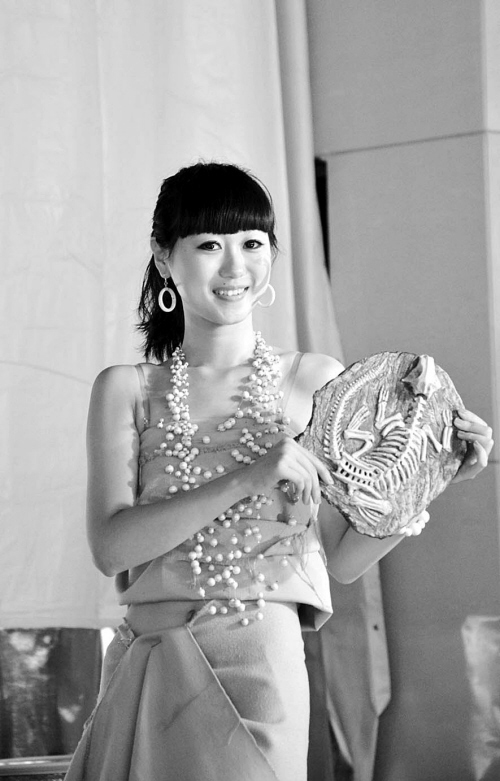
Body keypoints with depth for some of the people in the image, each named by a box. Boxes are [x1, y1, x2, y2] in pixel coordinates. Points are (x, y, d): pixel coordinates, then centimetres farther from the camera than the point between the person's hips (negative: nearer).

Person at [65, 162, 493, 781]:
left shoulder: (314, 380, 4)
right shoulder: (126, 389, 5)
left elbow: (344, 557, 7)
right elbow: (110, 545, -8)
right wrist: (247, 479, -18)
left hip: (256, 662, -1)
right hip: (146, 668, 1)